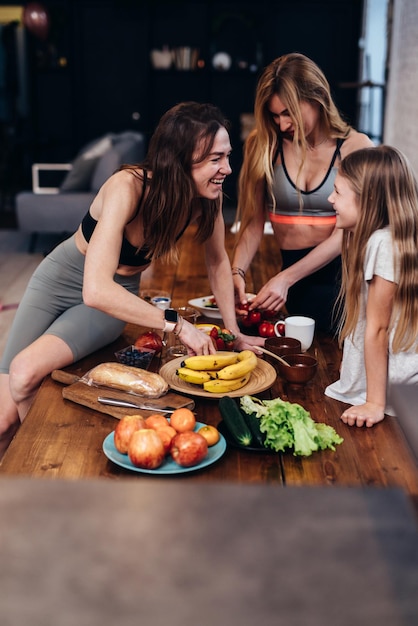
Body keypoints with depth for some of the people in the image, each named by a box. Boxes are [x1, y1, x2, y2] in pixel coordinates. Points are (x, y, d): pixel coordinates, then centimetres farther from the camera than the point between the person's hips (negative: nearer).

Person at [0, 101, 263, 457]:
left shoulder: (207, 193, -19)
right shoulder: (128, 188, -33)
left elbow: (218, 260, -1)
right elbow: (96, 290, -40)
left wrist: (233, 331, -6)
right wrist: (175, 324, -40)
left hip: (120, 294, 2)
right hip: (62, 277, -2)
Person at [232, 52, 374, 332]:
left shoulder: (356, 147, -1)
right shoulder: (263, 145, 3)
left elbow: (345, 232, -7)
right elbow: (254, 221, 3)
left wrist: (285, 279, -17)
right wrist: (237, 272, -15)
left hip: (342, 270, 0)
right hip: (293, 272, 1)